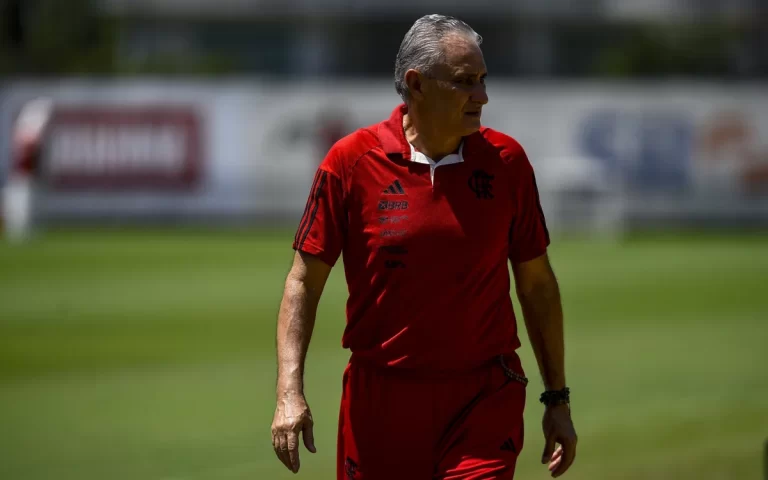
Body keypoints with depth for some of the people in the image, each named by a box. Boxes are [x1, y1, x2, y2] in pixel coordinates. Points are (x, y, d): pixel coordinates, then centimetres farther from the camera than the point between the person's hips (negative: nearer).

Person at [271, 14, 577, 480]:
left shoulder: (506, 161, 1)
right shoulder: (351, 161, -5)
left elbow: (537, 284, 9)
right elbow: (305, 280, 0)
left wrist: (558, 398, 9)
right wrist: (290, 393, -10)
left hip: (484, 404, 0)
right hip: (380, 401, 0)